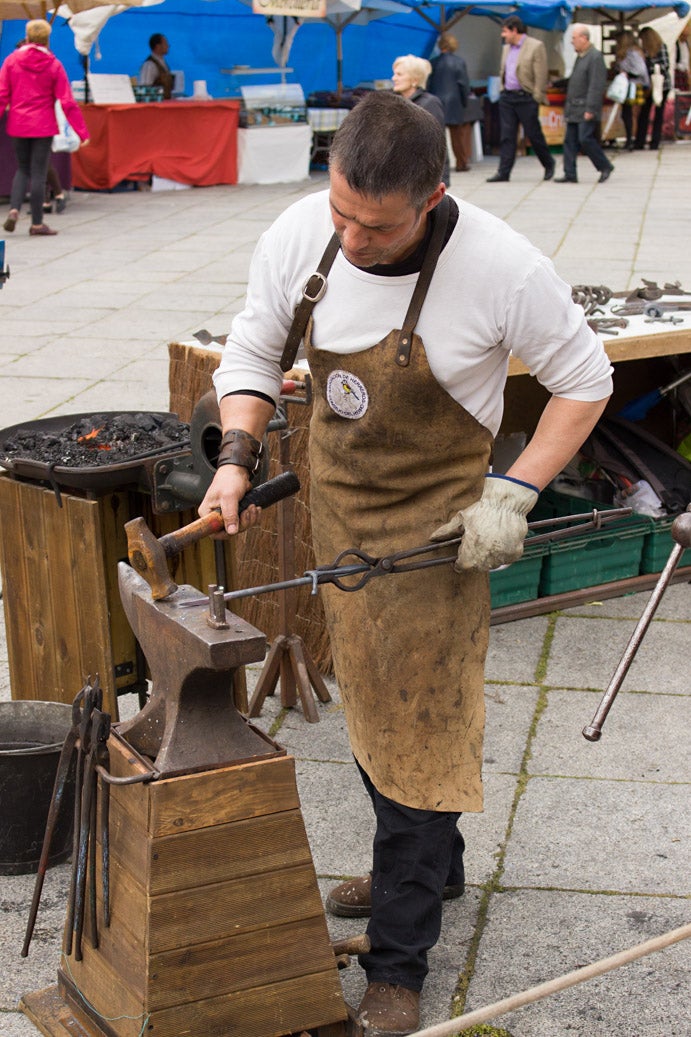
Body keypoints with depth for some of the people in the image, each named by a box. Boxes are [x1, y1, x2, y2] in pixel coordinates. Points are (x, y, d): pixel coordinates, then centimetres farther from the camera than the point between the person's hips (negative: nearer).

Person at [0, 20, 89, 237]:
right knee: (38, 173, 3)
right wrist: (82, 132, -3)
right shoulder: (54, 65, -5)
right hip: (43, 126, -2)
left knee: (22, 169, 17)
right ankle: (37, 223, 6)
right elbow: (67, 102, -6)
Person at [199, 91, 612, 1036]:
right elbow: (254, 351, 3)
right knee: (369, 702, 19)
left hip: (437, 522, -5)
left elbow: (583, 380, -10)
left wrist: (515, 494, -18)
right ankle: (431, 865, 43)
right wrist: (237, 455, -12)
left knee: (416, 728, -2)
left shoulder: (502, 271, -25)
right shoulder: (297, 237, -13)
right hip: (336, 498, 6)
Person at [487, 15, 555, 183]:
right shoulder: (506, 48, 15)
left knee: (534, 134, 2)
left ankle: (549, 164, 20)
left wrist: (536, 99, -14)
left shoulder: (536, 47, -7)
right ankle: (503, 172, 0)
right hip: (507, 97, 6)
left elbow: (541, 76, -10)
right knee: (506, 136, 1)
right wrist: (503, 91, 13)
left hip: (526, 98, -6)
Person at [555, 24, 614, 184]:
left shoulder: (595, 57, -13)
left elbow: (596, 86, -18)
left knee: (585, 139, -12)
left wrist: (590, 109, -22)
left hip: (586, 109, -9)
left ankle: (606, 167, 4)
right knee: (570, 141, 4)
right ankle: (570, 174, 6)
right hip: (574, 108, 9)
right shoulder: (580, 56, 16)